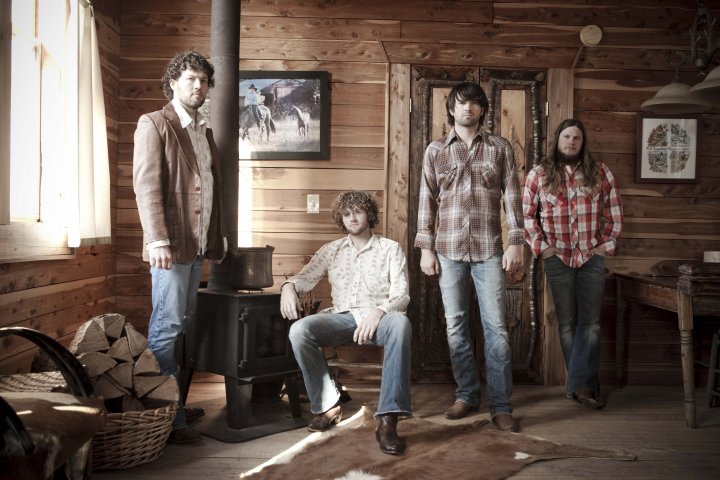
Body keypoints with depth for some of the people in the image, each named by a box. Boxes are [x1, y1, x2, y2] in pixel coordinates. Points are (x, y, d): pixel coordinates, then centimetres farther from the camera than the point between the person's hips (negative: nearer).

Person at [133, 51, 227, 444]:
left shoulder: (204, 131, 20)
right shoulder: (153, 124, -2)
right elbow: (146, 184, -12)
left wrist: (218, 237, 14)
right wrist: (157, 241, -20)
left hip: (197, 243, 8)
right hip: (171, 245, -8)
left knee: (181, 327, 13)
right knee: (166, 328, -6)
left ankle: (174, 404, 24)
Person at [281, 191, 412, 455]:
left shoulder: (390, 249, 10)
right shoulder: (331, 250, 19)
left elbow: (401, 295, 1)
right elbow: (306, 276, 14)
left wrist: (378, 311, -20)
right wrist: (289, 286, -11)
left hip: (379, 317, -2)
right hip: (342, 317, 3)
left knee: (400, 323, -39)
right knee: (299, 330, -27)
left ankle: (387, 419, -39)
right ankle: (328, 404, -12)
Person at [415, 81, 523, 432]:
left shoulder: (499, 148, 7)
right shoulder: (435, 150, 9)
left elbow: (512, 197, 4)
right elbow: (427, 201, 6)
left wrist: (516, 243, -4)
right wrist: (425, 248, 0)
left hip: (489, 249, -1)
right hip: (448, 249, 2)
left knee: (496, 327, -3)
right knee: (455, 325, 8)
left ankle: (501, 406, 5)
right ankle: (466, 395, 22)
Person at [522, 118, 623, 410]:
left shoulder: (600, 173, 4)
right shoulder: (539, 175, 1)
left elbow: (614, 211, 9)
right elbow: (526, 213, 2)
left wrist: (608, 242, 1)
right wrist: (540, 246, -5)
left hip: (592, 257, 1)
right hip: (557, 258, -1)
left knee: (590, 322, -3)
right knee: (567, 323, 5)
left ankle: (579, 384, 1)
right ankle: (587, 383, 17)